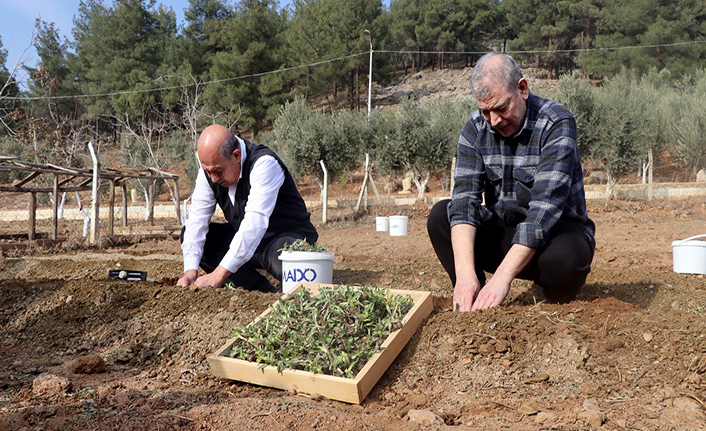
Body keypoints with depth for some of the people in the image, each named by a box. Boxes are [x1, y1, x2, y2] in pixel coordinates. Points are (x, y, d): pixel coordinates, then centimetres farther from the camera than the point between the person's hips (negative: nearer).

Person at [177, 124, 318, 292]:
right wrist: (191, 270, -23)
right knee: (189, 235, -6)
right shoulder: (210, 167, -6)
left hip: (289, 236, -7)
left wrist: (219, 274, -40)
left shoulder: (264, 164, -27)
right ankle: (259, 287, -11)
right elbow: (197, 218, -9)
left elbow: (255, 223, -36)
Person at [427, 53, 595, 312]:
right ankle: (474, 303, -11)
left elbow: (546, 205, -30)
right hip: (502, 233, 4)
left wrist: (502, 277, -39)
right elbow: (464, 198, -17)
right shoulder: (476, 129, -5)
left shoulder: (556, 124, -18)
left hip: (557, 230, -3)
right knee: (440, 215, -17)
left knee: (562, 258, -37)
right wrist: (465, 273, -33)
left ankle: (557, 308, -3)